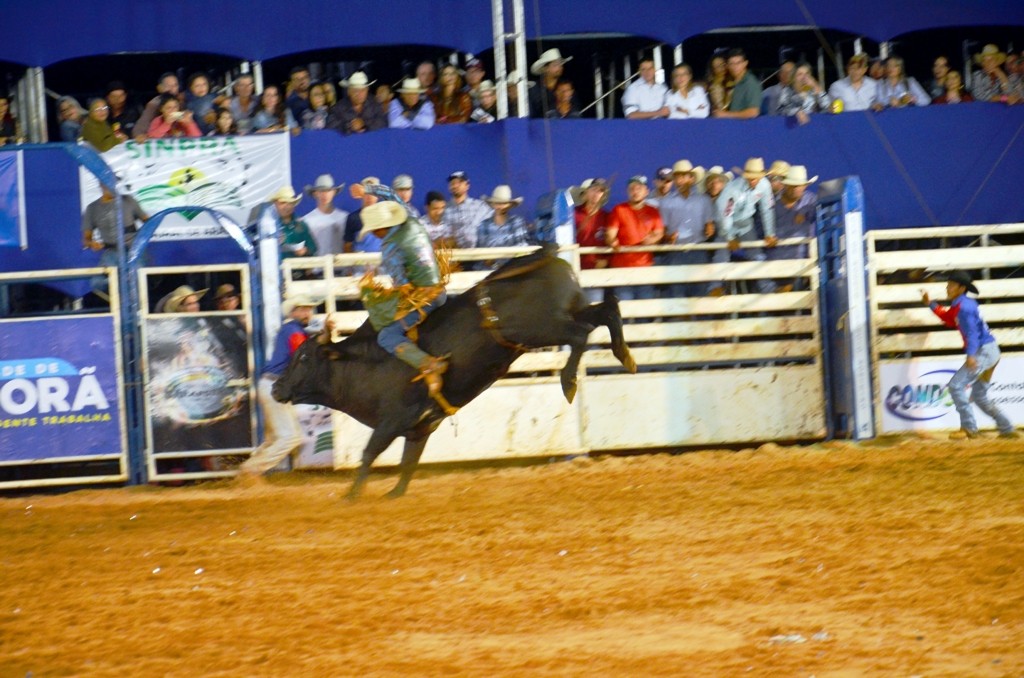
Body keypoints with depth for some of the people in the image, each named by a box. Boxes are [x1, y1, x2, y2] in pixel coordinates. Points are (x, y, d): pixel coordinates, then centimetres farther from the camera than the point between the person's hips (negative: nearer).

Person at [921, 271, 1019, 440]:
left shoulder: (964, 306, -14)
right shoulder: (958, 305, 15)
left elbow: (972, 330, -26)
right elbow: (948, 318, 33)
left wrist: (971, 355, -37)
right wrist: (930, 304, 27)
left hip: (983, 352, -11)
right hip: (990, 352, 11)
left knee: (956, 385, -14)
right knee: (980, 397, 18)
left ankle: (969, 428, -12)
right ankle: (1007, 430, 23)